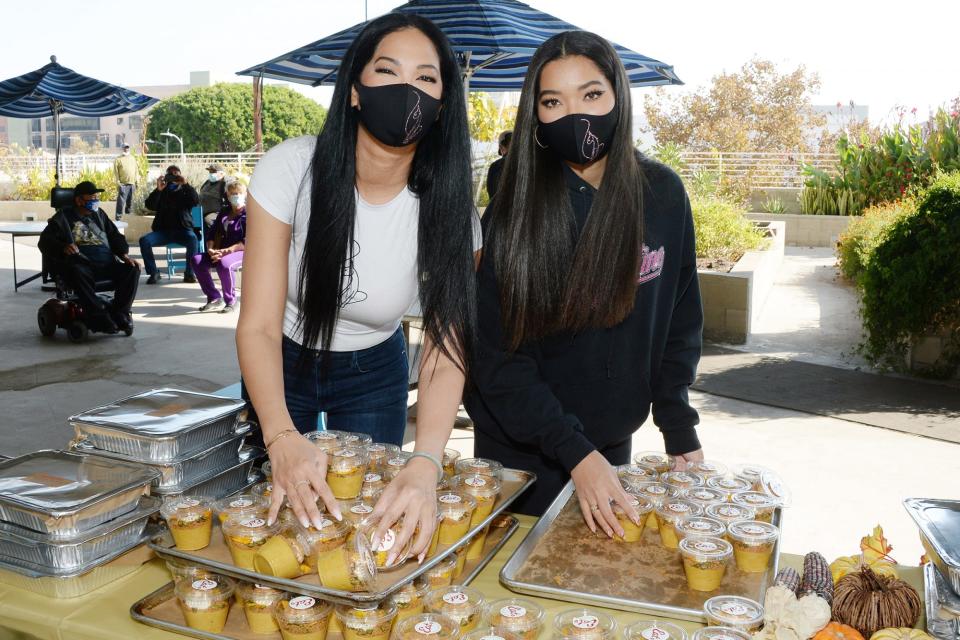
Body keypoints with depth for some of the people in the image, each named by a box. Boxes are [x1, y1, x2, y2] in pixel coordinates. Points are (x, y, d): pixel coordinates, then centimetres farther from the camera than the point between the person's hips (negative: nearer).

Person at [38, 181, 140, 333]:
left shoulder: (99, 215, 25)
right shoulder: (63, 218, 12)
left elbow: (115, 236, 23)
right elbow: (45, 242, 2)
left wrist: (124, 255, 3)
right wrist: (63, 247, -20)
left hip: (107, 263, 4)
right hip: (82, 264, -4)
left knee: (133, 269, -22)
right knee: (78, 273, -39)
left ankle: (118, 313, -19)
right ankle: (99, 317, -36)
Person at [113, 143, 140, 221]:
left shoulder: (133, 158, 16)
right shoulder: (118, 159, 1)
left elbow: (136, 170, 17)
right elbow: (116, 171, -3)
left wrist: (137, 181, 11)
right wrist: (118, 182, -11)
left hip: (132, 183, 5)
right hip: (123, 183, -5)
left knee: (130, 200, 12)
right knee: (121, 200, -10)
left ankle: (128, 211, 26)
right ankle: (118, 215, -9)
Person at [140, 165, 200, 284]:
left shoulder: (185, 191, 13)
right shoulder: (161, 192, 14)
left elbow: (196, 201, -8)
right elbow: (149, 205, -2)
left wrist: (186, 185, -17)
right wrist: (158, 190, -15)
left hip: (182, 229, -2)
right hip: (163, 230, 2)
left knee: (192, 238, -34)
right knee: (144, 240, -23)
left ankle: (189, 273, -23)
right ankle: (153, 273, -11)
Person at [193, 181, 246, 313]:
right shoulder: (224, 212, 18)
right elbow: (213, 234, 13)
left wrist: (227, 251, -23)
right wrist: (210, 249, -9)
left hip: (242, 251, -7)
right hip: (222, 251, 7)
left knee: (224, 263, -38)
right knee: (197, 260, -17)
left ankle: (230, 301, -17)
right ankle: (214, 298, -8)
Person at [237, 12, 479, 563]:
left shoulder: (448, 209, -23)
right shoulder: (292, 168, -27)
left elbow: (446, 346, -28)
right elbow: (259, 325, -28)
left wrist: (425, 466, -46)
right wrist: (282, 438, -45)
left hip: (374, 374, 1)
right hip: (281, 363, 0)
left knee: (370, 516, 13)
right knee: (279, 511, 15)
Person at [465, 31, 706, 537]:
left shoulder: (662, 194, -8)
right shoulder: (512, 211, -16)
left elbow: (680, 324, 2)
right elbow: (497, 356, -16)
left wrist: (681, 432, -2)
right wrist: (574, 453, -22)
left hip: (610, 439, 3)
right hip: (519, 447, -2)